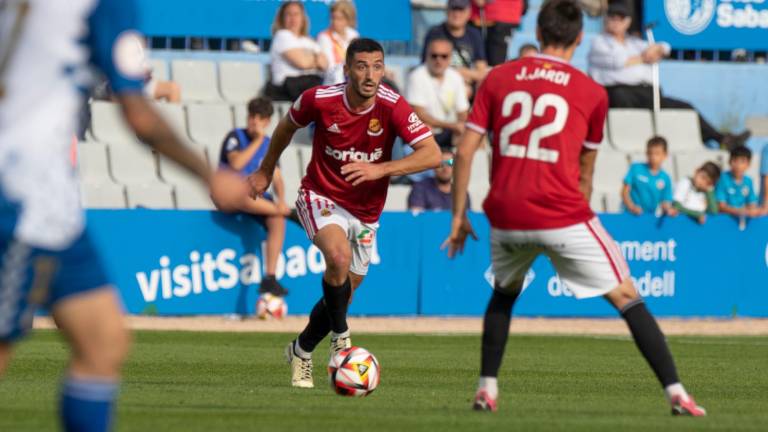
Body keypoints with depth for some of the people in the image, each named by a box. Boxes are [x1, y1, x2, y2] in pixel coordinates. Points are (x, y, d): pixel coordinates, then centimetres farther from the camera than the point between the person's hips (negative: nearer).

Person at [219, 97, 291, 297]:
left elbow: (276, 177, 5)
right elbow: (236, 164, -23)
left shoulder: (269, 144, 10)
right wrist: (257, 141, -20)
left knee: (277, 220, -25)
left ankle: (269, 278, -26)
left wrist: (281, 200, -14)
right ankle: (291, 213, -21)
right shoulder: (235, 136, -5)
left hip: (255, 197, 5)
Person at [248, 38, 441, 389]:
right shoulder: (319, 100, -17)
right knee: (339, 257, -33)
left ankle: (302, 351, 38)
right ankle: (341, 338, -15)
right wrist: (266, 171, 18)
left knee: (341, 294, 11)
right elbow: (287, 126, 6)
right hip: (321, 198, -2)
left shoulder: (392, 107, -20)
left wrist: (379, 169, -39)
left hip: (366, 212, 2)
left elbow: (432, 154, -27)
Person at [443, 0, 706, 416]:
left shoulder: (498, 78, 7)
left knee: (504, 294, 30)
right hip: (564, 217, -3)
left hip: (506, 217, 3)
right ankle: (675, 393, -7)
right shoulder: (591, 93, 3)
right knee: (627, 298, 3)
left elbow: (464, 152, 4)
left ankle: (486, 389, 22)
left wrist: (458, 216, 11)